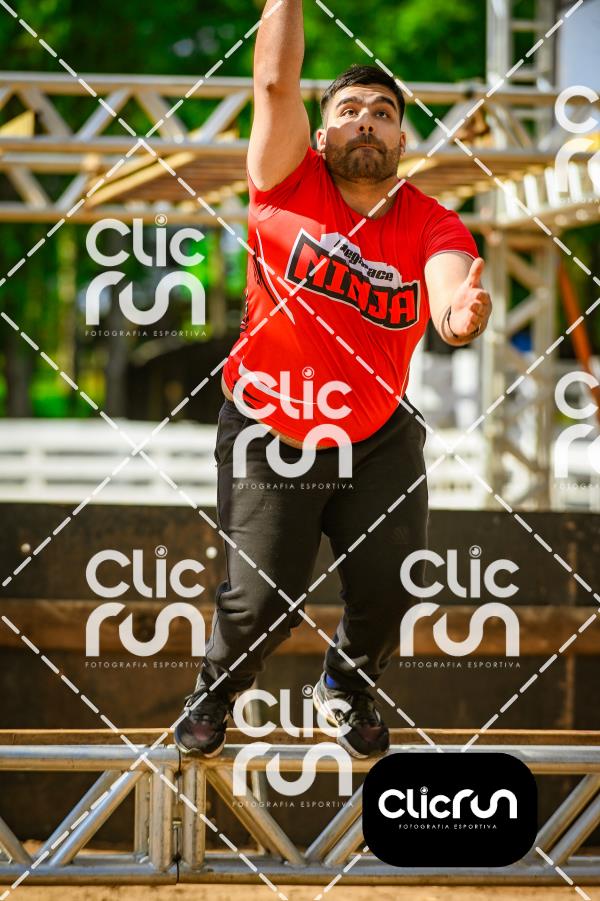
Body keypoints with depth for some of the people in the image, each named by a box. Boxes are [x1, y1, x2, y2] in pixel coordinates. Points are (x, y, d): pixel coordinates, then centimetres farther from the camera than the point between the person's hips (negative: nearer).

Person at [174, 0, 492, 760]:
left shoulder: (432, 225, -10)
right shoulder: (289, 185, -10)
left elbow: (449, 295, -30)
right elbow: (276, 81, -20)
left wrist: (462, 317, -53)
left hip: (380, 440, 2)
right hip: (268, 437, -2)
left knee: (388, 588, 1)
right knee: (262, 600, -4)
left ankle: (348, 684, 36)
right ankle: (215, 689, 30)